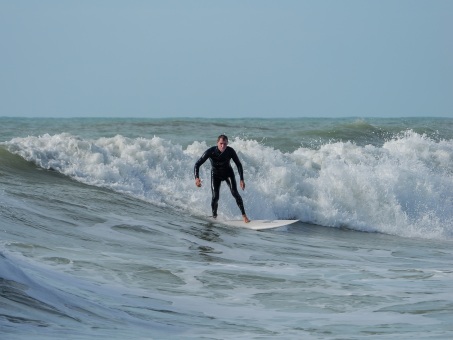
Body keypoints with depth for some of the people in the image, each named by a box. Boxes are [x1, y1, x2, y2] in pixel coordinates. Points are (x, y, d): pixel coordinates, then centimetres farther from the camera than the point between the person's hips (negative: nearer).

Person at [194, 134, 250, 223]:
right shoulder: (210, 151, -30)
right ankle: (214, 216, 8)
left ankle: (244, 215, -11)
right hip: (216, 174, -1)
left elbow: (239, 165, -10)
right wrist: (197, 178, -43)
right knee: (215, 196, -14)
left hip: (228, 173, 1)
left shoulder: (230, 151, -25)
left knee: (235, 193, -17)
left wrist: (242, 180, -15)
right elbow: (197, 164, -27)